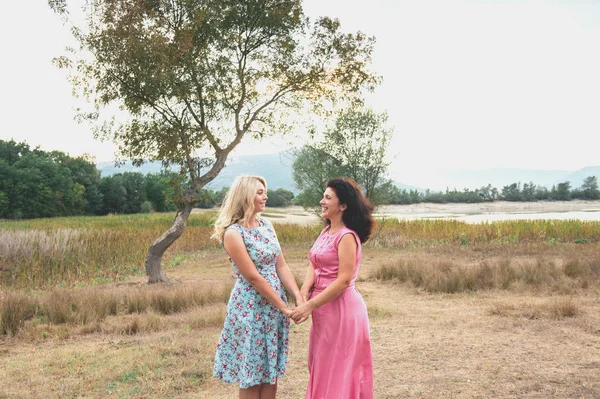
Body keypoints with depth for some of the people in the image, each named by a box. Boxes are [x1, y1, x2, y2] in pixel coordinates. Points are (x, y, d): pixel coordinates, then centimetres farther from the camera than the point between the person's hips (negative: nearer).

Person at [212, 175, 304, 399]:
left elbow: (281, 266, 4)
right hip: (250, 308, -7)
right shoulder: (233, 233, -16)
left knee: (272, 371, 14)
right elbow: (254, 278, -17)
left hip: (274, 306, 7)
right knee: (252, 374, 5)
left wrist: (299, 298, -8)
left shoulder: (266, 225, 6)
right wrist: (284, 307, -15)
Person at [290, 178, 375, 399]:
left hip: (341, 310, -9)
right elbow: (314, 266, 6)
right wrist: (303, 294, -12)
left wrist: (310, 305, -21)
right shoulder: (326, 232, 10)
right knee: (322, 367, 19)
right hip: (324, 310, 9)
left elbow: (343, 280, -22)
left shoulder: (347, 236, -17)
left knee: (338, 371, 4)